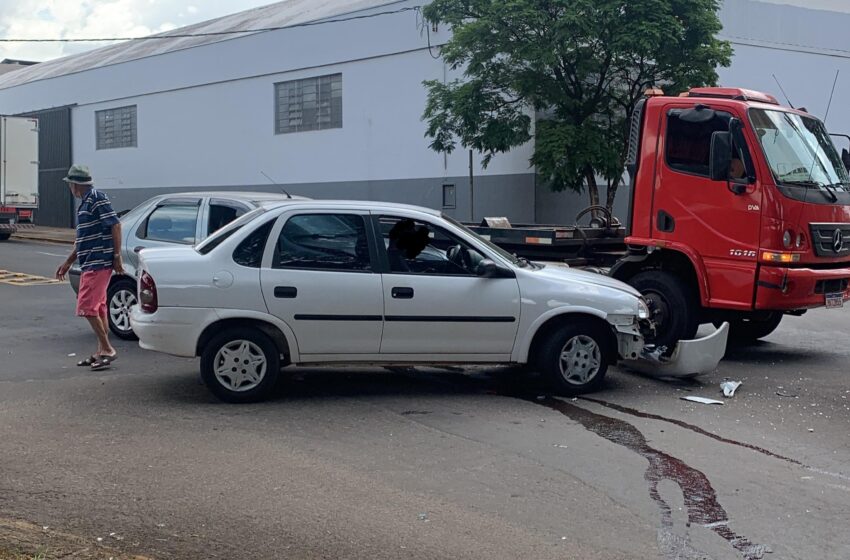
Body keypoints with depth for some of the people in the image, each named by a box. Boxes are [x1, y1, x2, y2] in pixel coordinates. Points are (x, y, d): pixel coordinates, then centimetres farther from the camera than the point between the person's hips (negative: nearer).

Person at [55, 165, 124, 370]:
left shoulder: (97, 199, -11)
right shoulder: (85, 202, 19)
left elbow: (115, 225, -17)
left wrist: (117, 256, -19)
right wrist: (68, 263, 29)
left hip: (98, 264, -10)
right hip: (90, 264, 10)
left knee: (87, 307, -11)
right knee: (98, 309, 12)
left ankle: (107, 349, -6)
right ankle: (101, 351, 17)